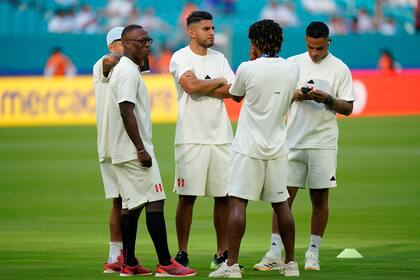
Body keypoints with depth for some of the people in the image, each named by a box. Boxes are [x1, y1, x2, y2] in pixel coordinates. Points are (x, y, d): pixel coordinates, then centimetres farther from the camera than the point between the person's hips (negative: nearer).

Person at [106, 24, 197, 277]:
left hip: (123, 152, 10)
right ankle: (165, 264, -13)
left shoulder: (122, 70, 19)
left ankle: (129, 264, 11)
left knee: (132, 206, 10)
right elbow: (126, 112, -21)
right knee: (155, 202, -10)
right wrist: (141, 150, -21)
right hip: (134, 150, -10)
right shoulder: (129, 72, -13)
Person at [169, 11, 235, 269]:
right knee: (187, 197, -4)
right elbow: (191, 86, -19)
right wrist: (219, 82, -4)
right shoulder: (180, 57, -2)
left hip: (221, 136, 5)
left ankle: (222, 253, 11)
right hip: (192, 138, -5)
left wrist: (202, 87, -8)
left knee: (224, 196, 4)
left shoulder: (219, 59, 14)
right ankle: (182, 253, 3)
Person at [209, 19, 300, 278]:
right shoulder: (292, 69, 2)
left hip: (249, 149, -5)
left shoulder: (248, 69, -11)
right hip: (277, 147, 5)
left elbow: (235, 96, 8)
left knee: (237, 202, -4)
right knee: (281, 204, 12)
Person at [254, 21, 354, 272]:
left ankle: (313, 253, 10)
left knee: (320, 198, 2)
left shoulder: (340, 69, 2)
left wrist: (327, 99, -16)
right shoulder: (292, 63, 7)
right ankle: (275, 254, -5)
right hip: (293, 140, 1)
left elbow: (348, 108, 2)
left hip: (323, 143, -1)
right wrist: (295, 95, -10)